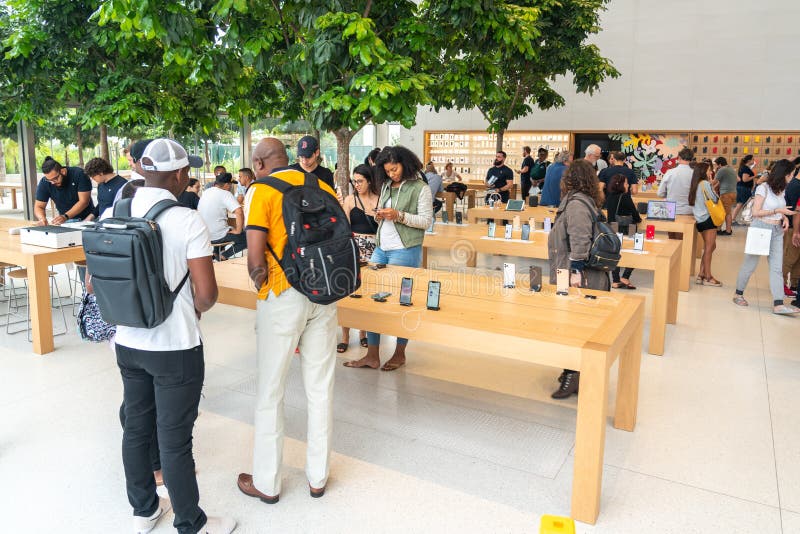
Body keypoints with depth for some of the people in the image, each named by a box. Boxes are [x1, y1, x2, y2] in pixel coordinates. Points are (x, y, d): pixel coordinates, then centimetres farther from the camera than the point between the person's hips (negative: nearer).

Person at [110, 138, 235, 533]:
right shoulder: (187, 221, -18)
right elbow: (207, 293, -19)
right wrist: (193, 310, 1)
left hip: (127, 342, 6)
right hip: (175, 348, -6)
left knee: (135, 428, 19)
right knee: (175, 441, 5)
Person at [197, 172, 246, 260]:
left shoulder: (205, 193, 8)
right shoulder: (225, 194, -14)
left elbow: (198, 211, 23)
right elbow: (239, 212, -28)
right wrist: (238, 231, -17)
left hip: (203, 236, 8)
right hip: (218, 237, -8)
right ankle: (224, 256, -4)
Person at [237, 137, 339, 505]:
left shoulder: (260, 191, -6)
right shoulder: (322, 186, 8)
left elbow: (255, 260, -14)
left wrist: (261, 285, 4)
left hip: (283, 297, -4)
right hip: (324, 295, 5)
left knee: (271, 391, 10)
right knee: (321, 388, 14)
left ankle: (266, 483, 24)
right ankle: (318, 477, 28)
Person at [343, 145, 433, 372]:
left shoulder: (420, 188, -4)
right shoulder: (386, 186, 15)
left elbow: (426, 221, -9)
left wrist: (399, 215, -17)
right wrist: (379, 216, 2)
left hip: (404, 250, -7)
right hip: (381, 248, 7)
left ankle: (400, 354, 18)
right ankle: (372, 356, 13)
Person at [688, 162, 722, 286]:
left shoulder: (695, 184, 13)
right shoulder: (705, 184, -13)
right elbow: (715, 199, -10)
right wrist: (712, 184, -2)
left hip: (700, 219, 9)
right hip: (708, 219, -9)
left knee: (709, 247, 16)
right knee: (709, 248, -3)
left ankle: (701, 274, 16)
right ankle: (708, 277, 2)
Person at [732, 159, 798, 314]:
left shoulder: (781, 189, 9)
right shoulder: (763, 188, -12)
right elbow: (756, 212, -14)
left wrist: (785, 217, 1)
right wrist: (778, 211, -17)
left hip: (777, 231, 6)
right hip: (761, 228, -6)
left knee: (777, 267, -1)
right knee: (750, 263, 4)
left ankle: (778, 304, -5)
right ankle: (738, 294, 20)